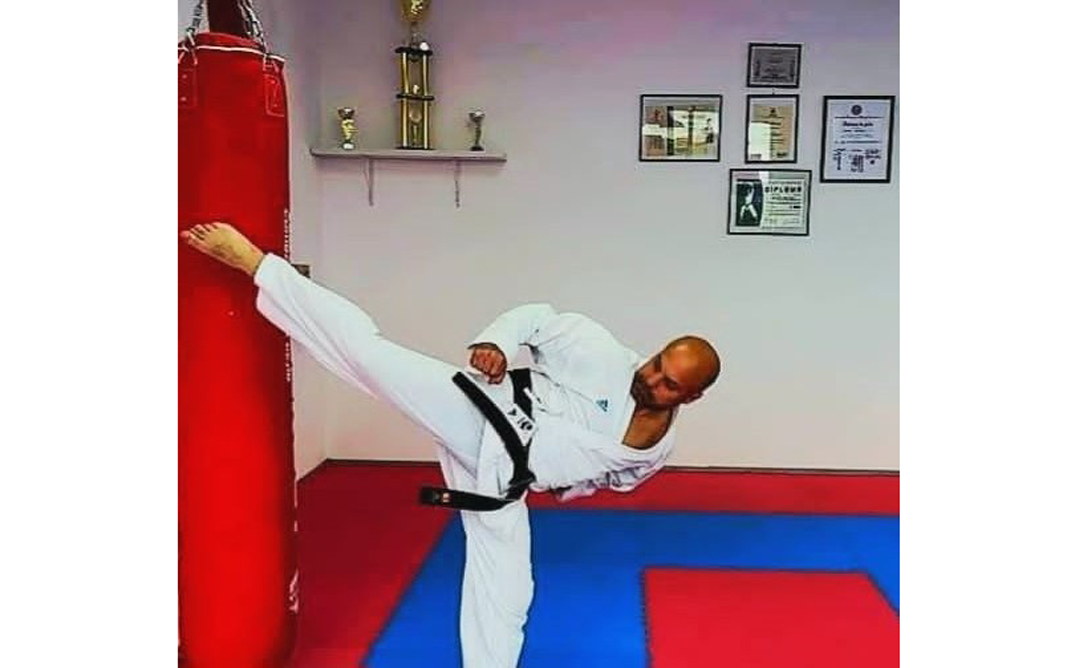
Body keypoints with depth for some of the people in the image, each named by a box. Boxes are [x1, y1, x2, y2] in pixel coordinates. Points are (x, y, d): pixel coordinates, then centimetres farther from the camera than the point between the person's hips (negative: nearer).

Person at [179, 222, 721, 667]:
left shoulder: (653, 451, 5)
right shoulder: (603, 356, -8)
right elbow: (539, 317, -3)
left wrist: (569, 484, 8)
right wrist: (498, 342, -21)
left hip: (501, 477, 4)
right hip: (478, 415, -3)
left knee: (503, 593, 4)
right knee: (369, 351, -20)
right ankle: (254, 262, -13)